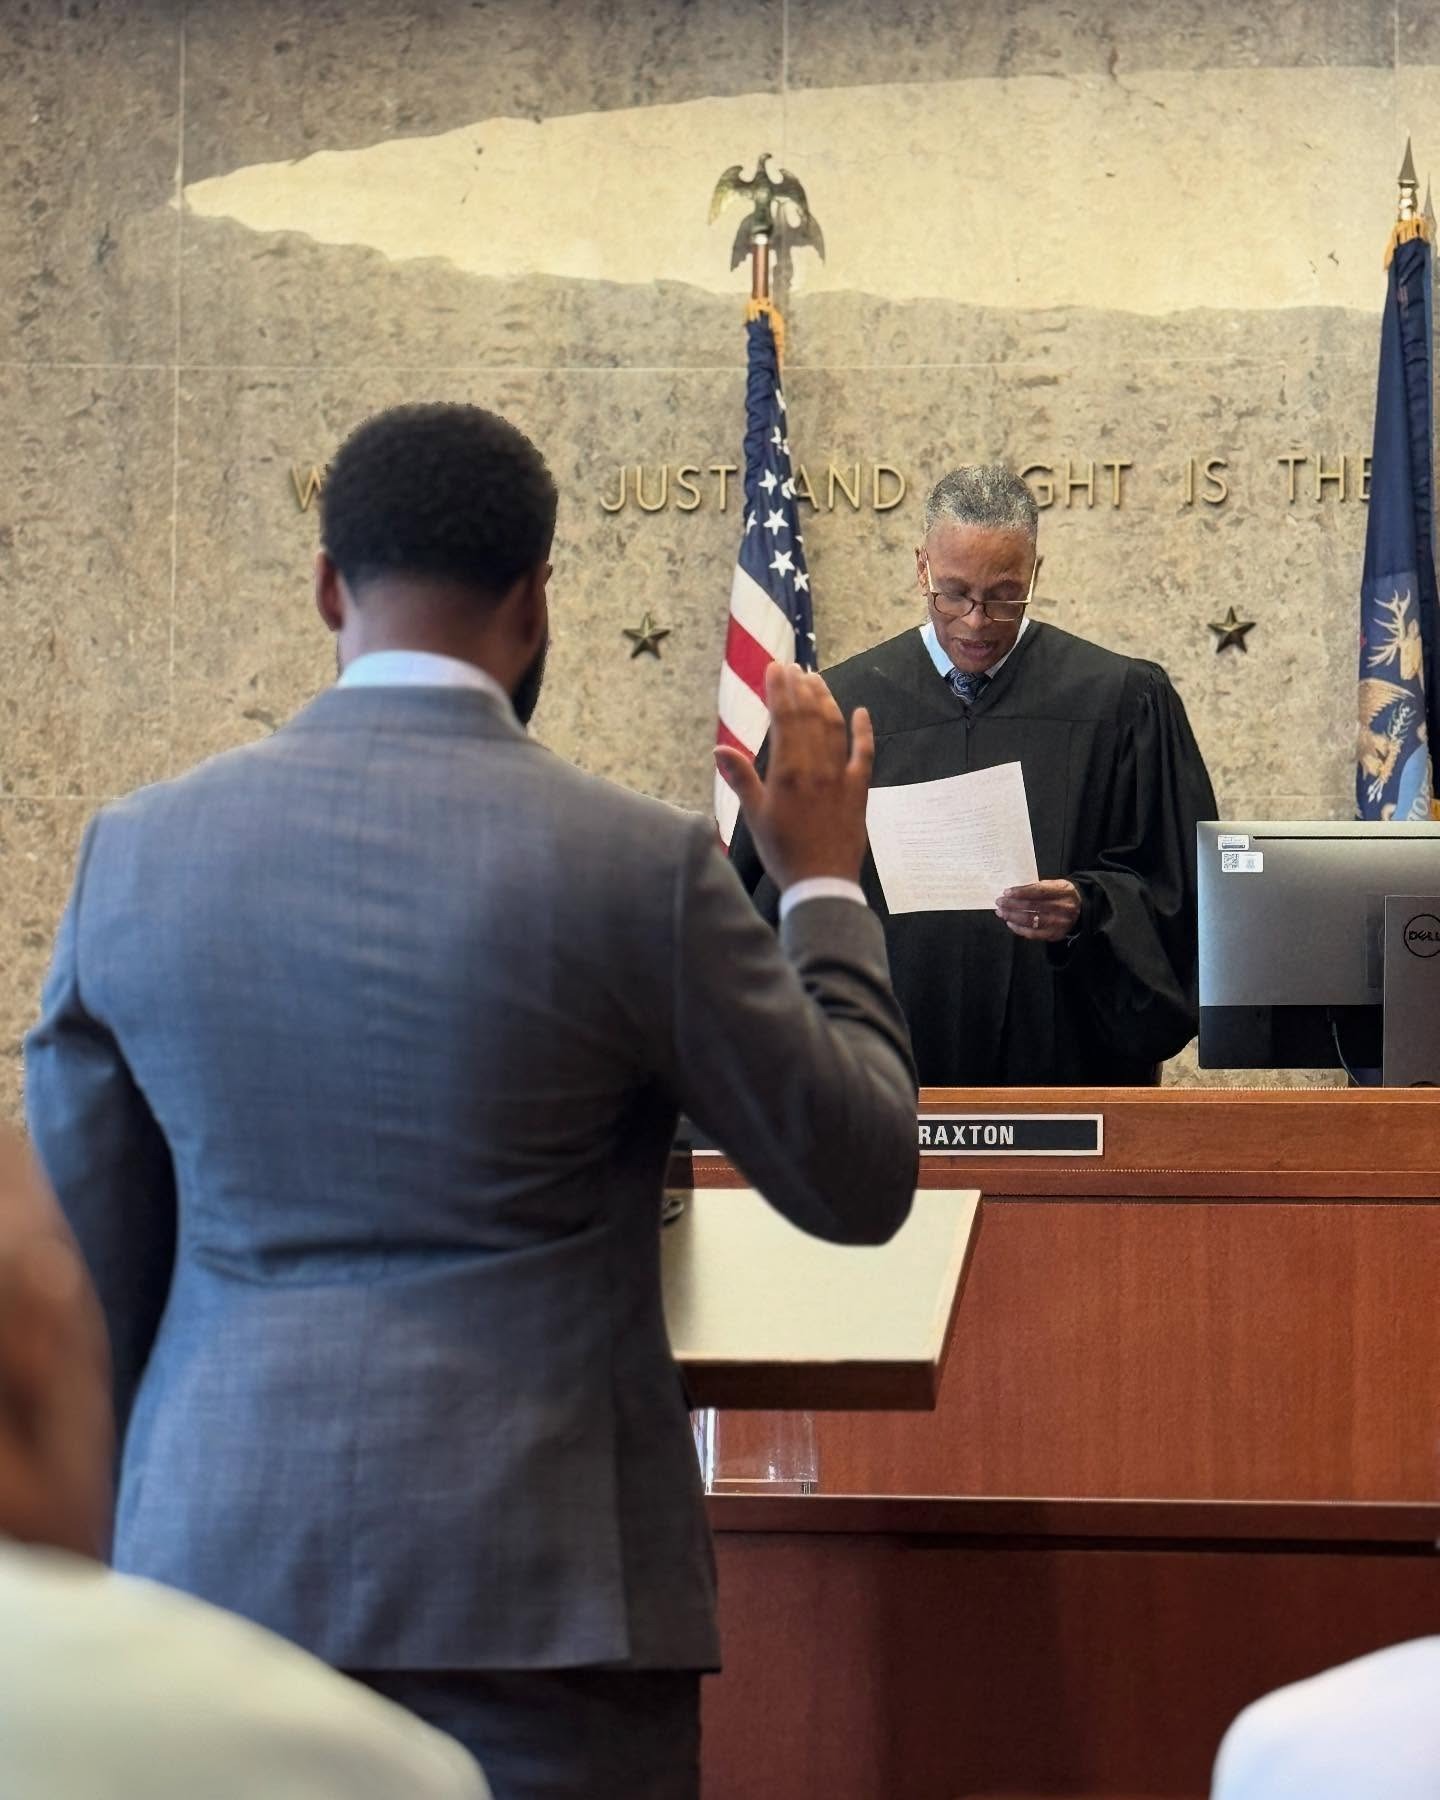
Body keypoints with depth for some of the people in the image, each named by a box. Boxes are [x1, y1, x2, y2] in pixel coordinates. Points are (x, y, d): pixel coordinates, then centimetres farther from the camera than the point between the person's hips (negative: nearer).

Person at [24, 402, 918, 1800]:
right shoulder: (636, 863, -8)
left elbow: (80, 1269, 8)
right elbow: (859, 1184, 1)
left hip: (216, 1568, 3)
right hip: (532, 1586, -3)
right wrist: (822, 885, 13)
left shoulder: (136, 850, 2)